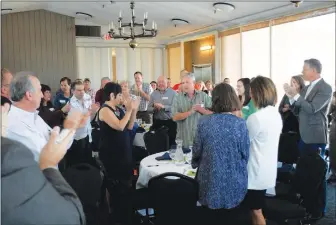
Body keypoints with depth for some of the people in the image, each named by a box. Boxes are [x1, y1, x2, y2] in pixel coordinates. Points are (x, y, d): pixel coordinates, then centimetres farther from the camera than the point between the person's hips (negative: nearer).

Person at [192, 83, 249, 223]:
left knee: (212, 218, 20)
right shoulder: (240, 124, -12)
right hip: (234, 183, 0)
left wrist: (195, 164, 20)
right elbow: (245, 154, -5)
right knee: (230, 218, 21)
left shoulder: (204, 122, -10)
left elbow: (197, 151, -2)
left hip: (211, 182, 0)